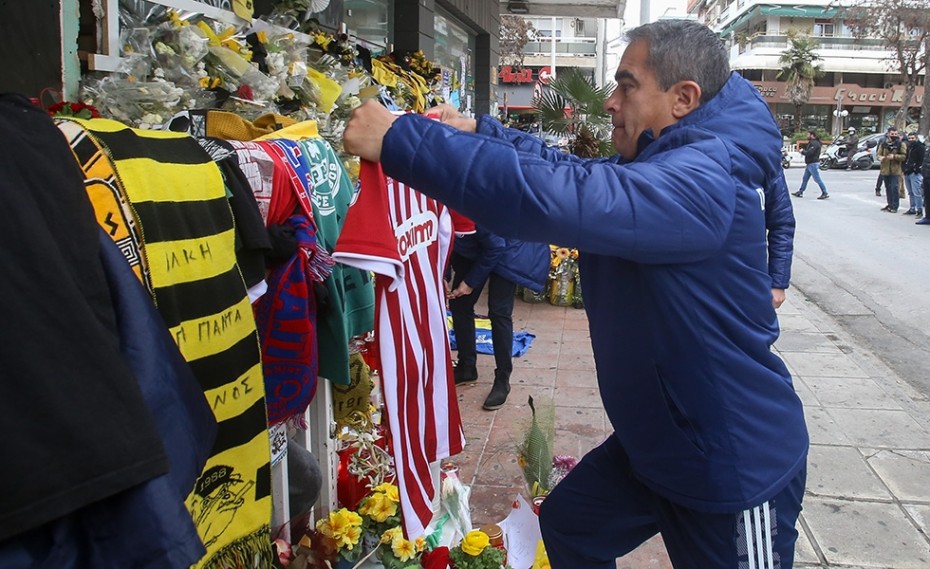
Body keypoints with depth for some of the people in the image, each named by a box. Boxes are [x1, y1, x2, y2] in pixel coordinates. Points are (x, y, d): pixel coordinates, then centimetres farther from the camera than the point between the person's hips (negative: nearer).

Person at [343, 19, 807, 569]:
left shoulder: (703, 180, -29)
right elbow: (570, 172, 11)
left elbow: (555, 197, -41)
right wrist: (477, 131, -2)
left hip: (739, 466, -9)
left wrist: (399, 140, -37)